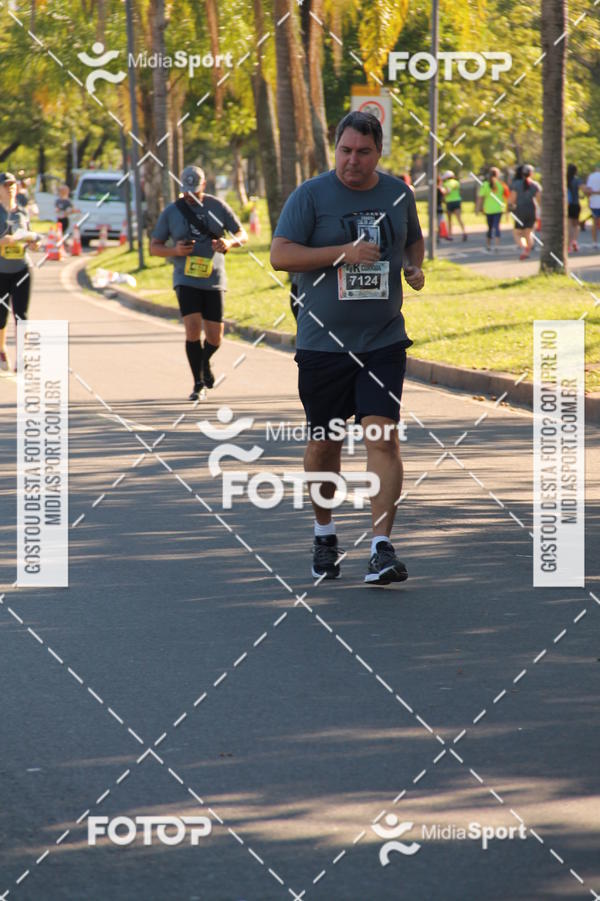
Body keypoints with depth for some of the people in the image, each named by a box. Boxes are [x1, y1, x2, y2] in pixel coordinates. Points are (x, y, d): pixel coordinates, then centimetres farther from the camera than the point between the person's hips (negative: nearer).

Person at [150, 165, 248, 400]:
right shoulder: (171, 212, 2)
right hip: (186, 280, -1)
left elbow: (242, 235, 7)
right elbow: (154, 247, 5)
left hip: (214, 281, 1)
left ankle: (205, 362, 37)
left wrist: (229, 243, -17)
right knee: (193, 328, -19)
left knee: (214, 338, 1)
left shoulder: (217, 206, 3)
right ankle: (198, 383, -6)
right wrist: (175, 251, -16)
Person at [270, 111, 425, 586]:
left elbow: (413, 239, 27)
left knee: (383, 438, -12)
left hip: (383, 339, 1)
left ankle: (383, 547, -14)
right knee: (324, 443, 8)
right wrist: (344, 252, -19)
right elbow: (280, 256, -12)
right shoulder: (310, 195, -4)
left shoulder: (399, 194, 7)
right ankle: (324, 533, 30)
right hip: (322, 343, -1)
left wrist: (415, 266, 5)